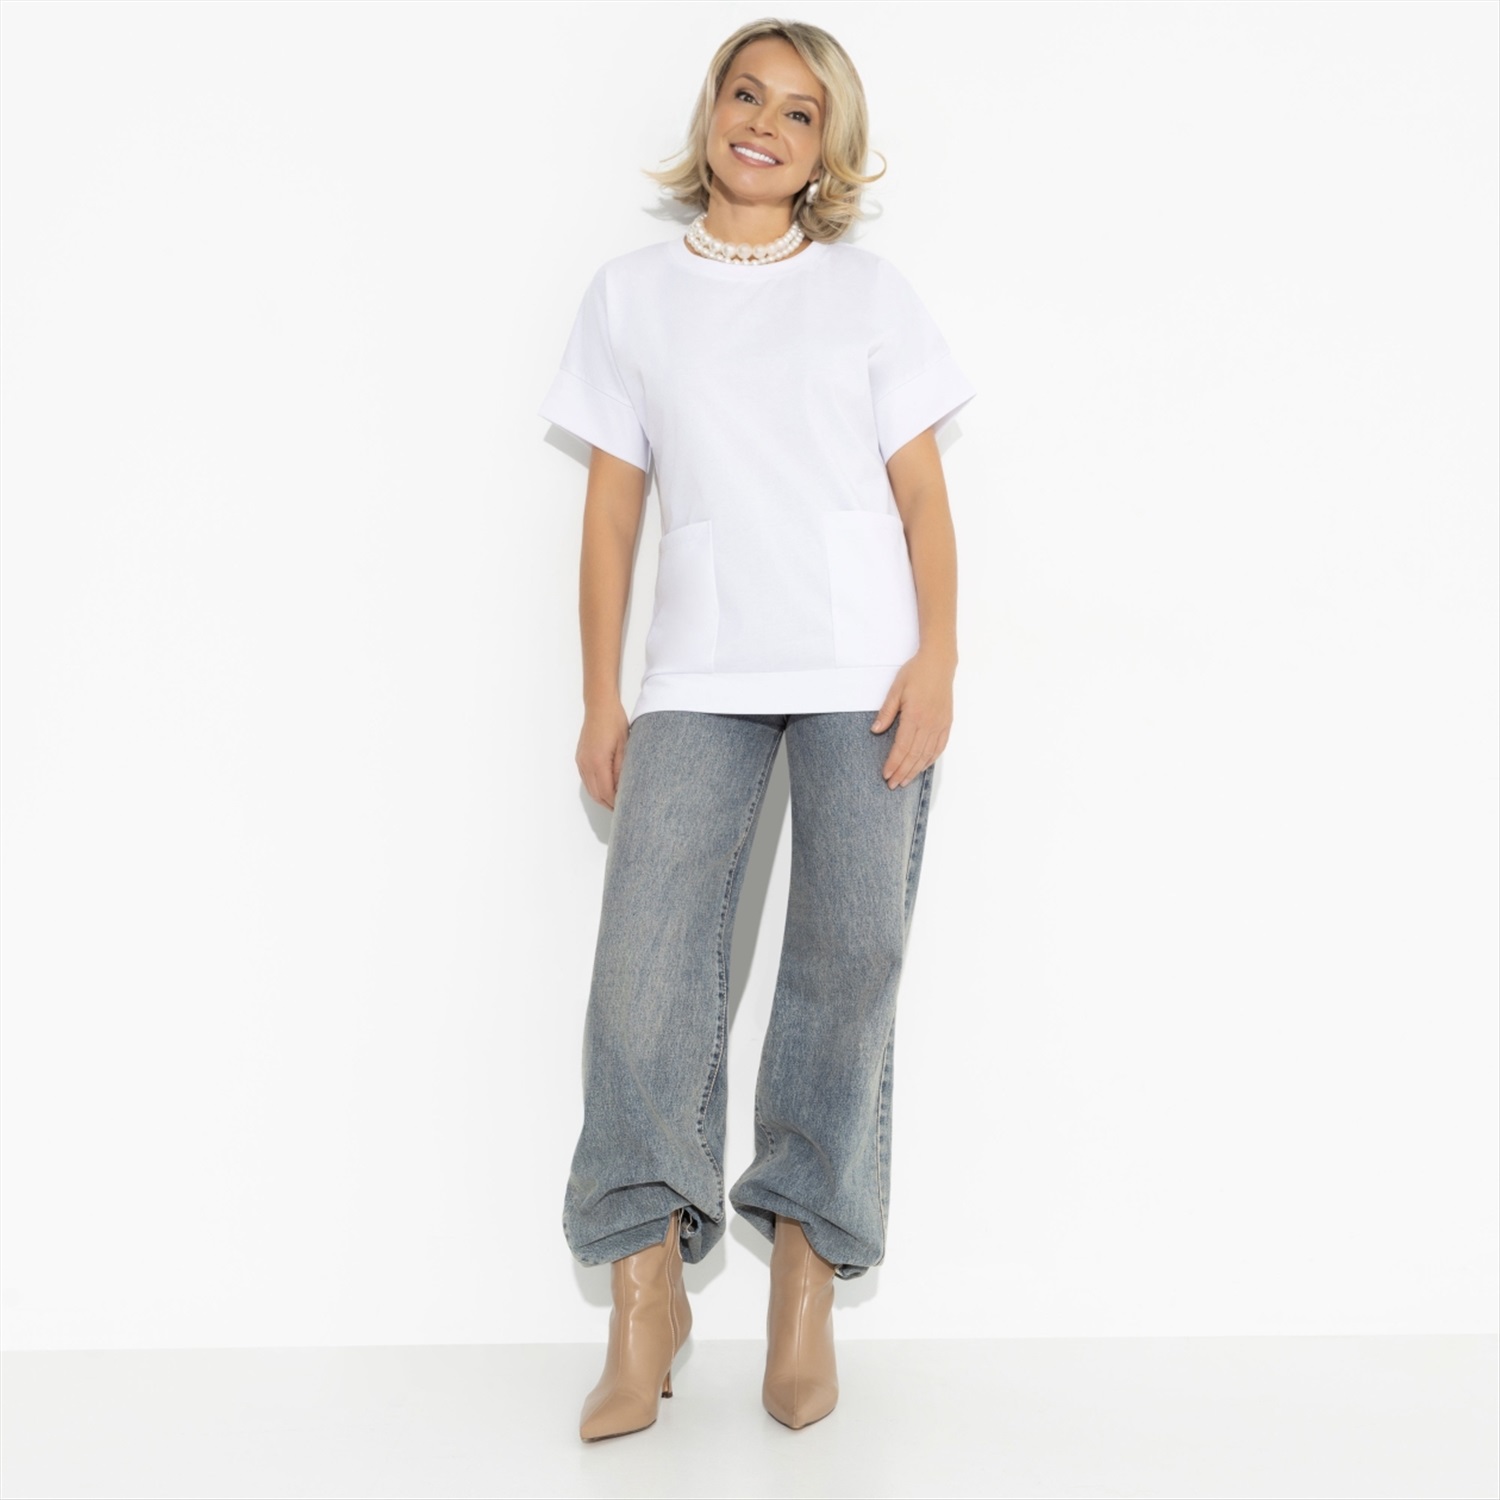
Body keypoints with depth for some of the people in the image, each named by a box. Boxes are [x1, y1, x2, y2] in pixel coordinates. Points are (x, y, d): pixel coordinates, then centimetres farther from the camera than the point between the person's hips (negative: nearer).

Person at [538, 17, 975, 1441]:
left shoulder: (870, 293, 10)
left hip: (861, 668, 0)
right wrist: (600, 697, 6)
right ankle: (645, 1292, 0)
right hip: (699, 672, 1)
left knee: (848, 959, -3)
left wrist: (937, 657, -7)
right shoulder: (630, 295, 12)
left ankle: (806, 1278, 10)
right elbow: (611, 509, 10)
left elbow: (922, 492, 6)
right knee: (644, 959, -11)